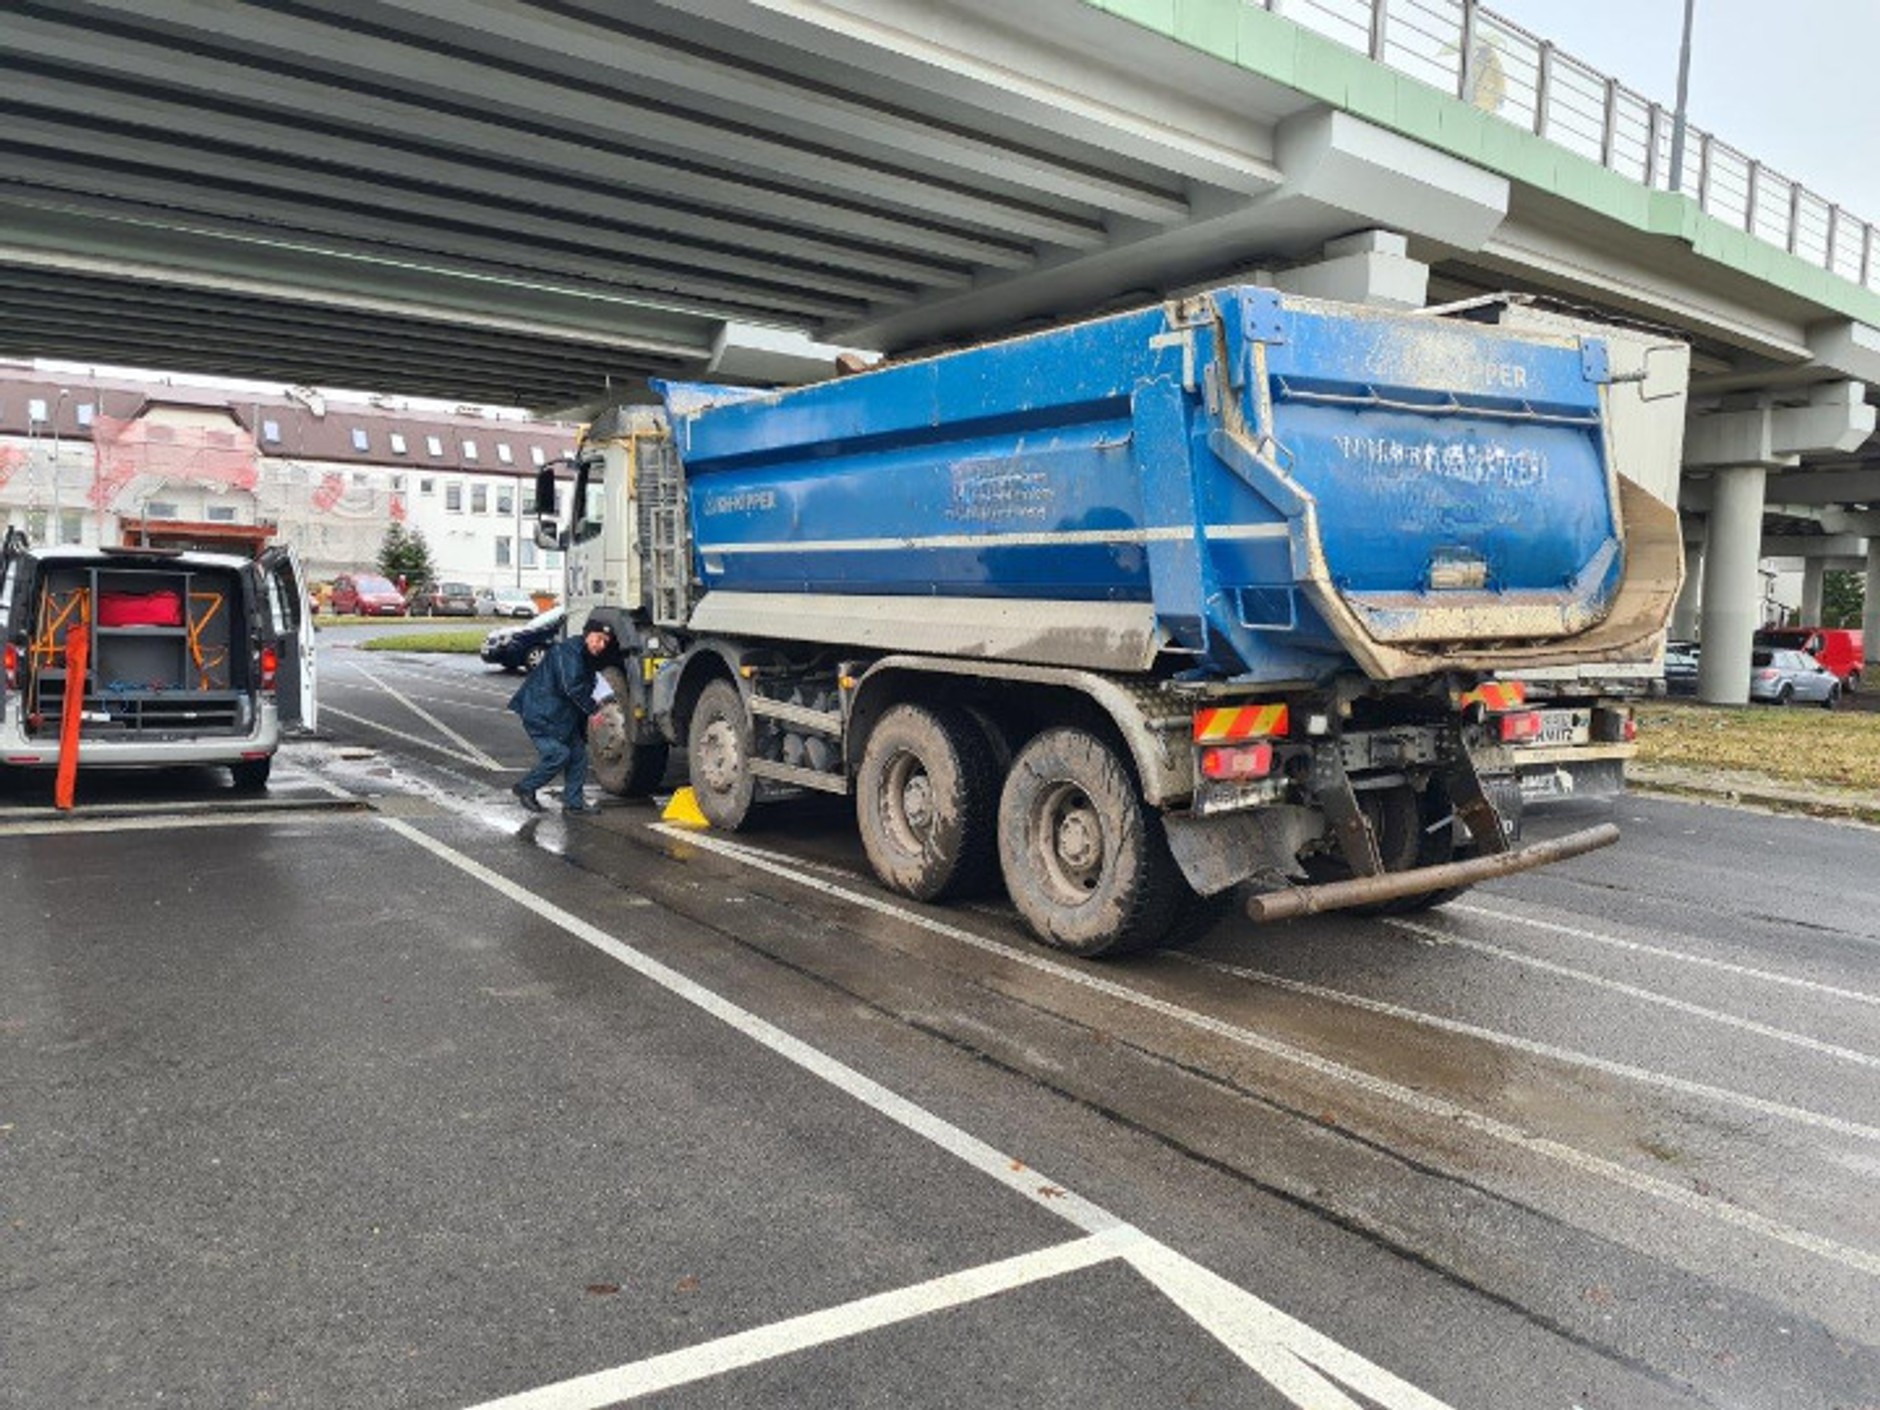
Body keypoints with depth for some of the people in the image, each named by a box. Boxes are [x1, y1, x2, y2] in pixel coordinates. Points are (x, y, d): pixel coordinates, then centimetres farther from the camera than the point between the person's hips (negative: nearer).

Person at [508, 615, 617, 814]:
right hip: (541, 713, -10)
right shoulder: (568, 650, -17)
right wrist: (593, 709, -19)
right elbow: (572, 687, -24)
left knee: (578, 754, 5)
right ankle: (525, 788, 4)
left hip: (563, 714, 10)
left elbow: (583, 688, 19)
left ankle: (573, 801, 11)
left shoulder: (588, 658, 14)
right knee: (558, 754, -15)